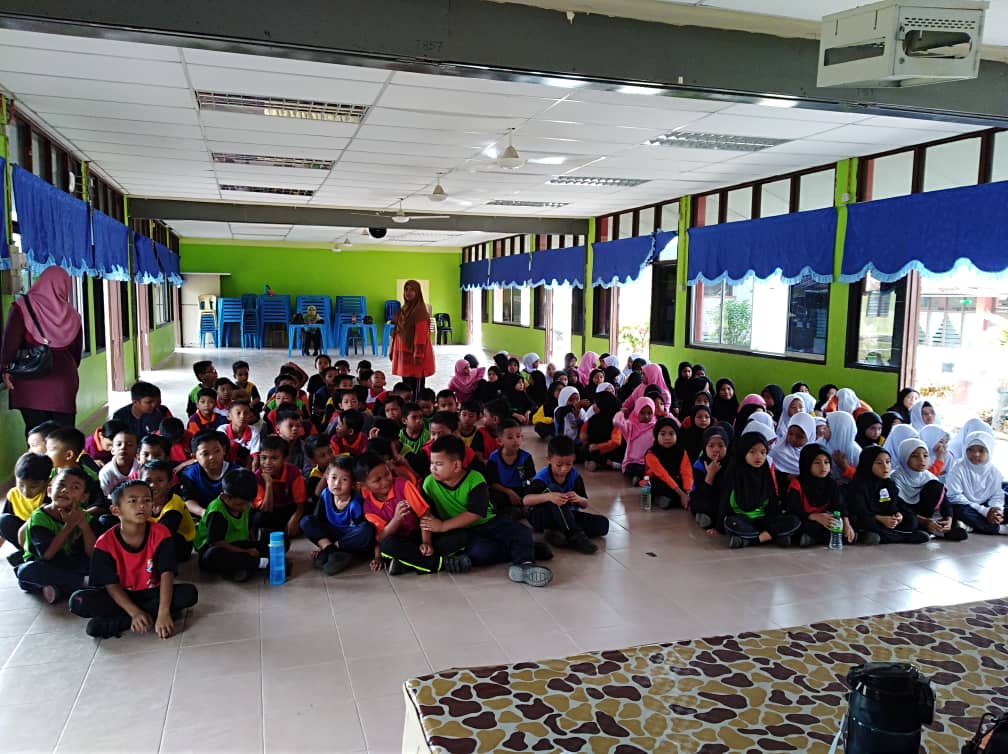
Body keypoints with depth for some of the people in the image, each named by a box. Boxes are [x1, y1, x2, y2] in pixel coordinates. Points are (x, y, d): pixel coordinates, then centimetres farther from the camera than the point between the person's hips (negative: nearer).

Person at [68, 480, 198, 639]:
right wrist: (135, 613, -28)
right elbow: (111, 584, -15)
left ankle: (116, 622, -22)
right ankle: (152, 614, -24)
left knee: (190, 593, -26)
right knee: (78, 600, -26)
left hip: (151, 593, 0)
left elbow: (167, 574, -21)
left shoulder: (160, 534, -14)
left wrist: (163, 613, -33)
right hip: (121, 596, 0)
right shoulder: (105, 543, -13)